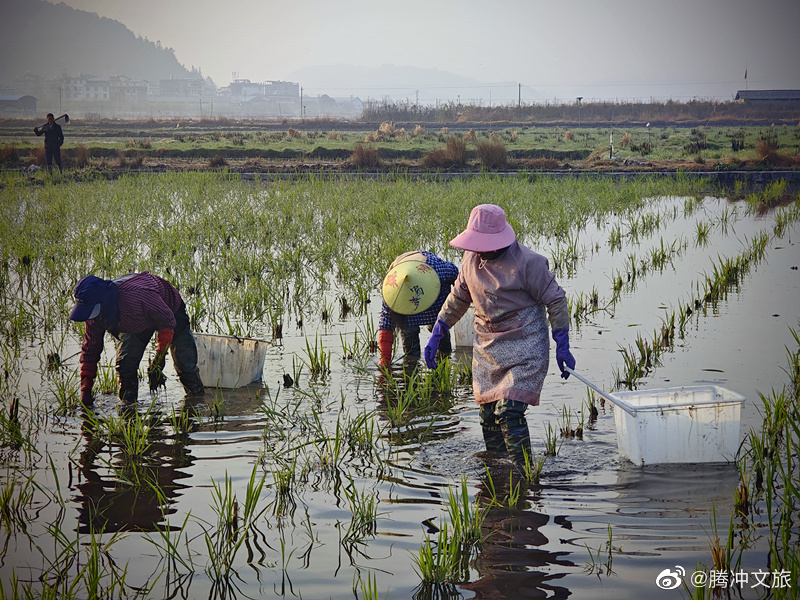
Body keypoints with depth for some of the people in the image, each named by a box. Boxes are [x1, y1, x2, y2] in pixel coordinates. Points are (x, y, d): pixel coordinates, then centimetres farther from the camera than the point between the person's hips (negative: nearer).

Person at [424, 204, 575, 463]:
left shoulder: (527, 262, -16)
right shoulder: (471, 259, 3)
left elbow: (555, 301, -8)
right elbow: (458, 297, 17)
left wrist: (562, 347, -8)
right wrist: (436, 336, 15)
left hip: (524, 349, -6)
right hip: (487, 349, 7)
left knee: (509, 412, -17)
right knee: (488, 415, 8)